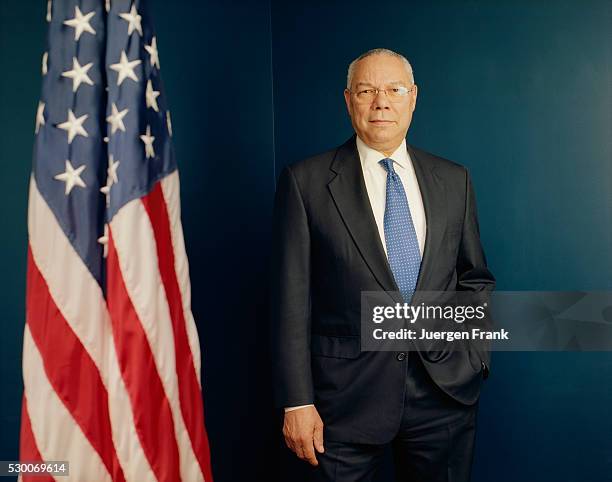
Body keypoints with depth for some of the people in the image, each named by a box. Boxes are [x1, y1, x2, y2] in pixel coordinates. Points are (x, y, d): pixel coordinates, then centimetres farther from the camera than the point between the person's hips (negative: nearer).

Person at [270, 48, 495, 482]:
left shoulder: (453, 180, 7)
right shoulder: (306, 181, -4)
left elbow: (475, 277, 15)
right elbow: (292, 299, -7)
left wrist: (475, 356, 2)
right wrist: (297, 401, -9)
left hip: (445, 388, 3)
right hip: (347, 396, -3)